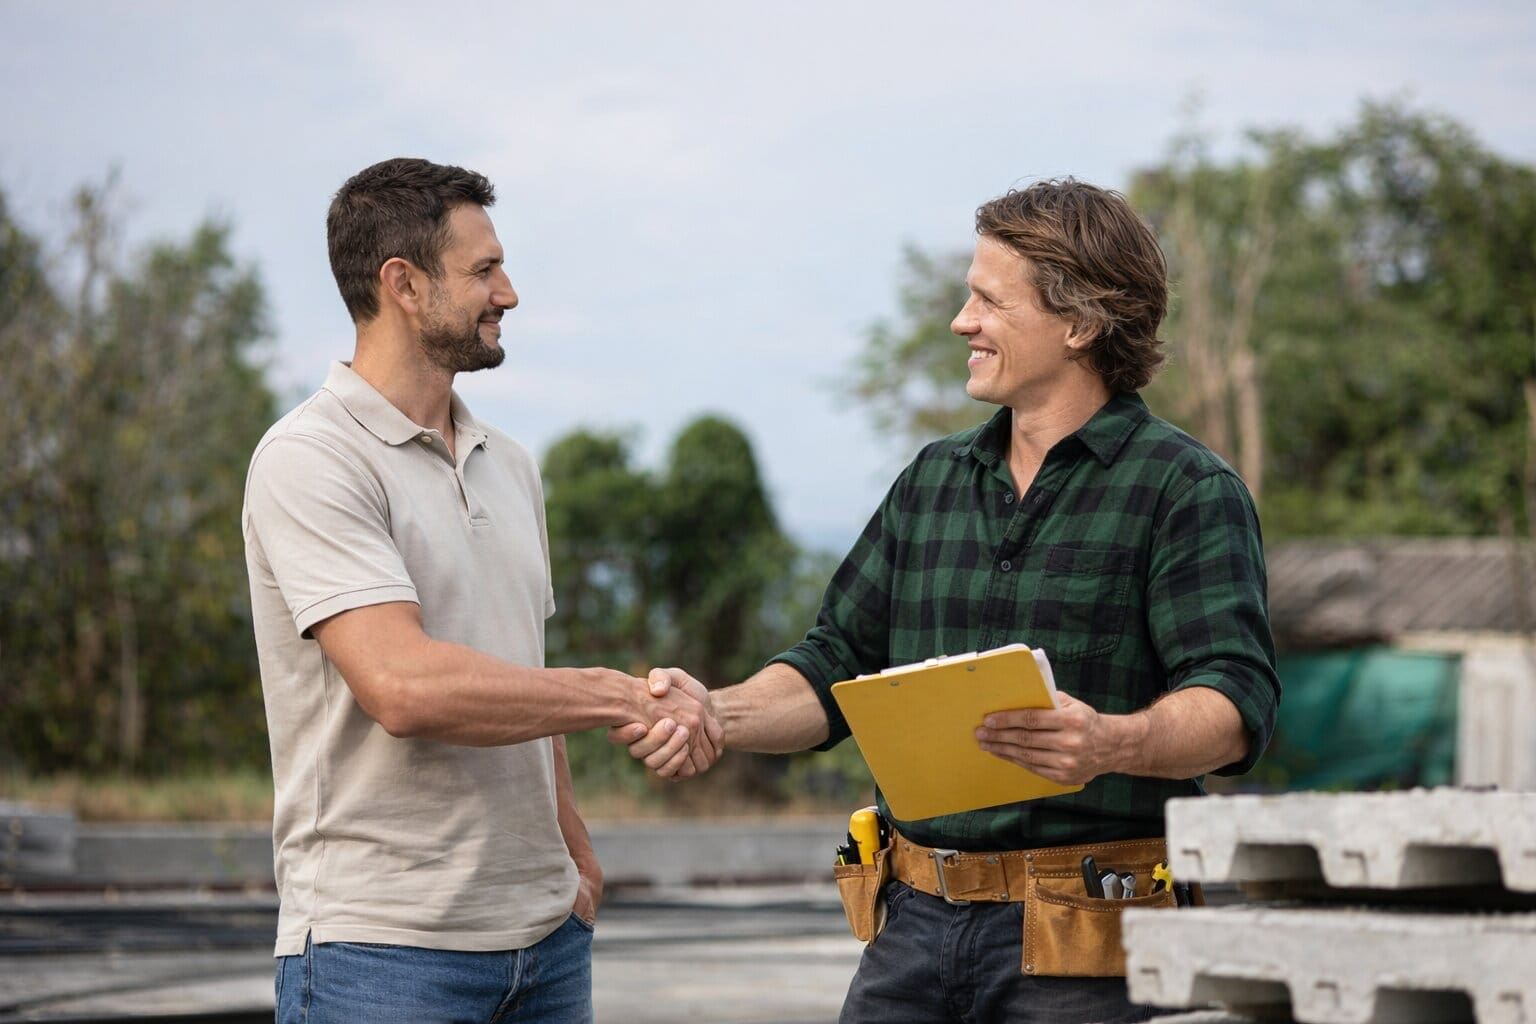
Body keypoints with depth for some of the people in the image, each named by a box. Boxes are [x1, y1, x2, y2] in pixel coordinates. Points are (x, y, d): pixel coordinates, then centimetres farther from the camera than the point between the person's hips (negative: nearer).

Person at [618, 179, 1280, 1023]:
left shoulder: (1188, 491, -5)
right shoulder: (931, 481, 16)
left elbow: (1236, 705, -15)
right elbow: (838, 667, 17)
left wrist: (1114, 744, -34)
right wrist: (718, 713, -2)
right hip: (916, 926, 6)